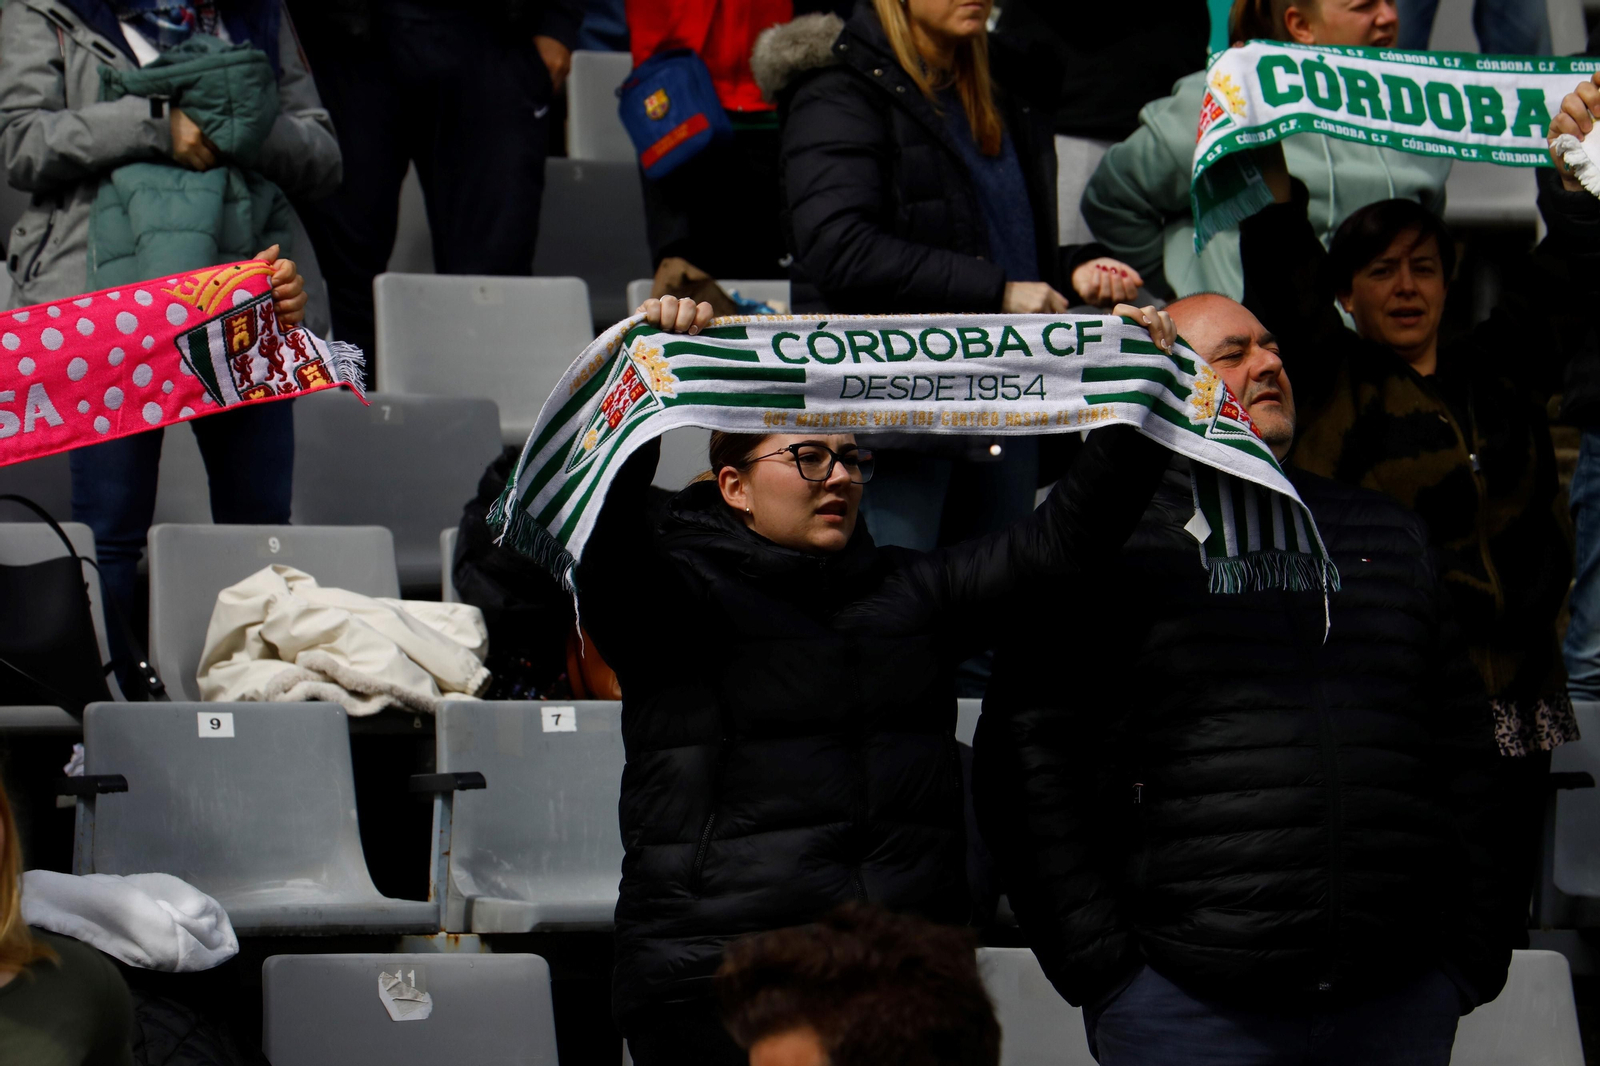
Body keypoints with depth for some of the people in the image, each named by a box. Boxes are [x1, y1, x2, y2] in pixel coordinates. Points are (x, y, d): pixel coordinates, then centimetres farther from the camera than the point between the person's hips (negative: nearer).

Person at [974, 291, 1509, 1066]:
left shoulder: (1388, 535, 19)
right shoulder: (1104, 550, 3)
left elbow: (1463, 755, 19)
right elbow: (1027, 767, -2)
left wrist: (1472, 951, 12)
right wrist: (1099, 965, -7)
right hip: (1188, 998, -4)